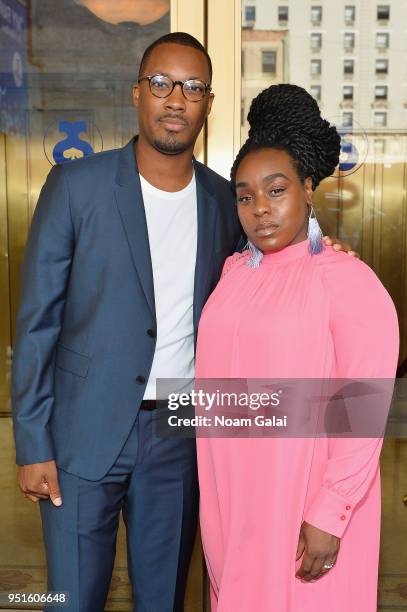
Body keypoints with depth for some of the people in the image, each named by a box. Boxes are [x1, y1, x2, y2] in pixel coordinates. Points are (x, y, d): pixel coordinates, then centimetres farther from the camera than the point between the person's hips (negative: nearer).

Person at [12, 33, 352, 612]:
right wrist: (32, 444, -8)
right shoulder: (76, 186, -8)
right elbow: (37, 321, -7)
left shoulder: (224, 201, 2)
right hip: (85, 431, -2)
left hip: (180, 433, 3)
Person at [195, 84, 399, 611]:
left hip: (304, 498, -5)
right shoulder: (233, 272, 3)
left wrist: (330, 514, -16)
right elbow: (218, 376, 9)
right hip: (231, 493, 6)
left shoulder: (350, 282, -15)